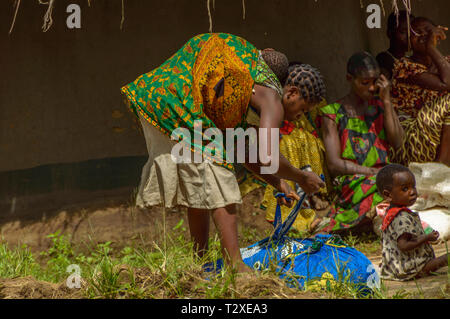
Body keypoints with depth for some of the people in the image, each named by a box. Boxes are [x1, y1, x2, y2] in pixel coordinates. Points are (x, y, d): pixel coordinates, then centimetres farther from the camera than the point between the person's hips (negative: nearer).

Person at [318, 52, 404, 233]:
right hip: (351, 183, -4)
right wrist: (374, 172, -14)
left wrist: (386, 102, 2)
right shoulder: (333, 113, 4)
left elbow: (397, 142, 4)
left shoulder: (380, 104, 19)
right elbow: (334, 164, -4)